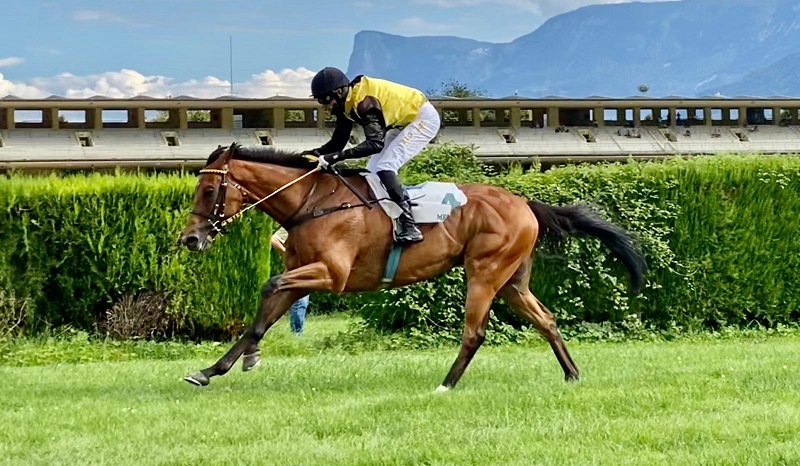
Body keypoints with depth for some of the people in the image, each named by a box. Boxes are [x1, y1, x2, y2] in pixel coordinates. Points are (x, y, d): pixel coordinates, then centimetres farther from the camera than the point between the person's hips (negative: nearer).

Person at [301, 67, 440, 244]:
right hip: (402, 122, 10)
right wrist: (318, 153, -17)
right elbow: (338, 142, 3)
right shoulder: (345, 104, -2)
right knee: (372, 172, 6)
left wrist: (339, 156, -47)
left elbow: (376, 143, -40)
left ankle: (409, 227, -27)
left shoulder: (364, 101, -31)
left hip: (423, 118, -10)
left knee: (384, 167, -22)